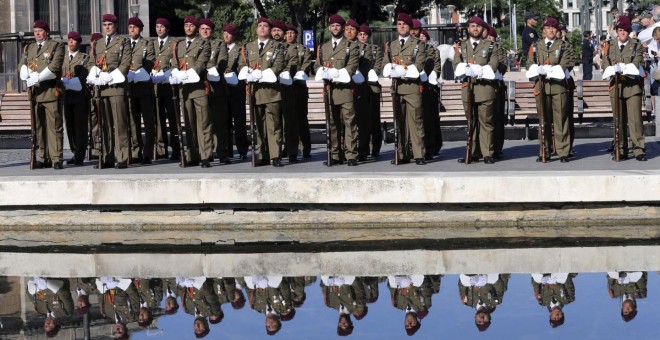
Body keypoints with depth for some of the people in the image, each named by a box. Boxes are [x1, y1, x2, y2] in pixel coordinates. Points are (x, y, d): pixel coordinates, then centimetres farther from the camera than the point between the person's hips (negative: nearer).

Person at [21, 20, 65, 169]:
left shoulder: (56, 46, 4)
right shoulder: (29, 48, 21)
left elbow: (54, 67, -8)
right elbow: (24, 67, 15)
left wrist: (37, 78, -14)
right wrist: (29, 76, -9)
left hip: (50, 91, -5)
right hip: (34, 91, 5)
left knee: (54, 126, -7)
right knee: (38, 127, 4)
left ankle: (56, 159, -9)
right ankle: (43, 158, 7)